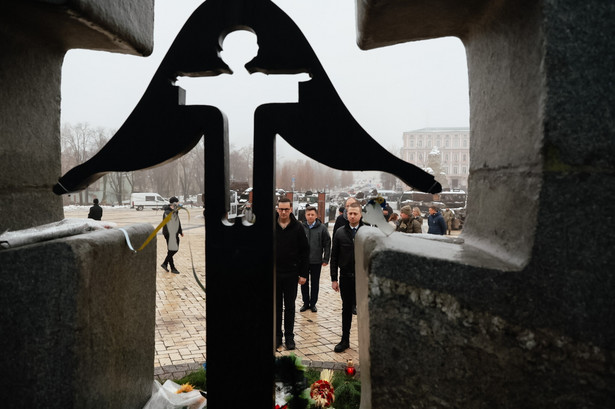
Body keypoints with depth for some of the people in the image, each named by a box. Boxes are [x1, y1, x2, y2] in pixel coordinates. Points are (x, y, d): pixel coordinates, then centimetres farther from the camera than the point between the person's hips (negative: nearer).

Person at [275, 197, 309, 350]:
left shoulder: (297, 227, -4)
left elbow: (305, 251, -1)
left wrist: (303, 274, -4)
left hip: (291, 274, -1)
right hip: (273, 274, 1)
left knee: (290, 306, 9)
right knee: (276, 306, 9)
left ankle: (289, 336, 21)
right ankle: (277, 335, 21)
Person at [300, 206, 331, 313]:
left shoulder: (322, 228, -3)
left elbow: (327, 244, 0)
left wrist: (326, 259, -3)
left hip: (316, 261, -1)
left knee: (315, 283, 10)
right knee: (304, 283, 9)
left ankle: (313, 303, 22)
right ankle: (306, 303, 23)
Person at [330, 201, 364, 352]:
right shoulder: (340, 233, 3)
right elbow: (334, 257, 5)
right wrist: (334, 279, 1)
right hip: (346, 277, 2)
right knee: (346, 309, 12)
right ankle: (345, 340, 23)